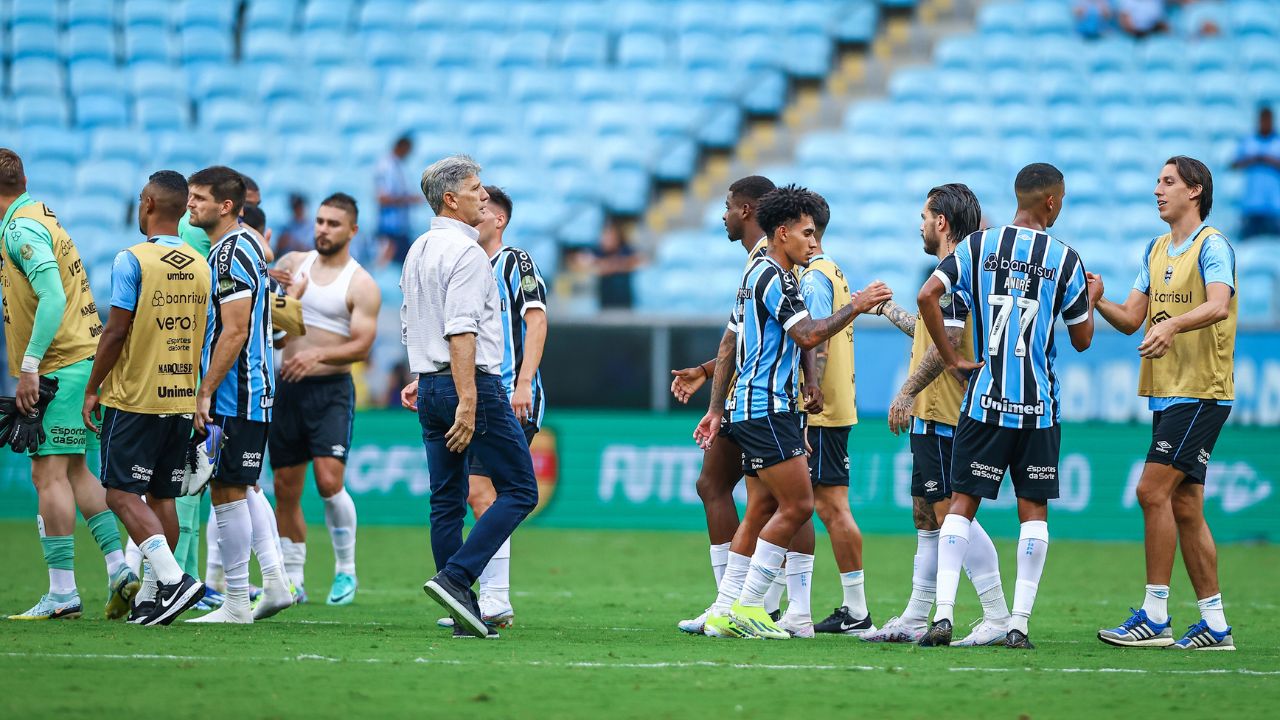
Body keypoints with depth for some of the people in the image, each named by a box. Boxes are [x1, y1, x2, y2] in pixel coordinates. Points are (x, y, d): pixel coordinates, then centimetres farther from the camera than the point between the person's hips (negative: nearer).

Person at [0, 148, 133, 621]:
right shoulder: (41, 218, 16)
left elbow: (53, 299, -23)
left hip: (62, 366, -10)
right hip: (86, 359, 10)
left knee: (49, 473, -8)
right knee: (74, 470, 15)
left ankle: (62, 593, -9)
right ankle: (119, 569, 11)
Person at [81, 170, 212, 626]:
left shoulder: (132, 261, -11)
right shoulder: (201, 268, 8)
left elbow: (116, 332, -12)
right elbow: (206, 339, 12)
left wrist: (92, 390, -3)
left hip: (135, 398, -6)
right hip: (182, 399, 6)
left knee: (122, 494, -4)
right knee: (162, 496, 10)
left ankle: (174, 579, -18)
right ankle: (152, 596, 11)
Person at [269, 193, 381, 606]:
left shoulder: (362, 286, -3)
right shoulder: (293, 264, 11)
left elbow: (361, 346, -10)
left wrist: (317, 354, -25)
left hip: (331, 389, -4)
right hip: (288, 387, 4)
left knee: (328, 480, -17)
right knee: (286, 489, 4)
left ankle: (346, 571, -1)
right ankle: (293, 580, 14)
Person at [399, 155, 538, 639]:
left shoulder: (417, 251, 15)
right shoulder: (465, 252, -13)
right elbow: (460, 331, -21)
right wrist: (467, 402, -25)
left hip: (430, 387, 9)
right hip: (472, 383, -9)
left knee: (447, 501, 7)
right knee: (519, 491, -4)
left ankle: (465, 613, 7)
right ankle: (455, 577, -17)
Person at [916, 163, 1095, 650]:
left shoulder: (979, 245, 2)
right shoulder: (1064, 258, -2)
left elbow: (927, 296, -9)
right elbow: (1082, 339, 6)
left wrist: (951, 359, -2)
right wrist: (1092, 301, 26)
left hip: (984, 400, 1)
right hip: (1039, 406, -1)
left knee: (962, 504, 5)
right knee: (1033, 510, 6)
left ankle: (943, 614, -7)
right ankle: (1019, 623, 1)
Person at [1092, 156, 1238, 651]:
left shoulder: (1212, 246, -9)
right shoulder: (1156, 250, 17)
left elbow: (1218, 305, -26)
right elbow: (1132, 318, 14)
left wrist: (1173, 325, -43)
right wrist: (1096, 302, -5)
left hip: (1201, 391, -8)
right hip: (1165, 392, 8)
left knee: (1153, 490, -15)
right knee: (1184, 507, 7)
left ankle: (1155, 615, -13)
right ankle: (1214, 624, 11)